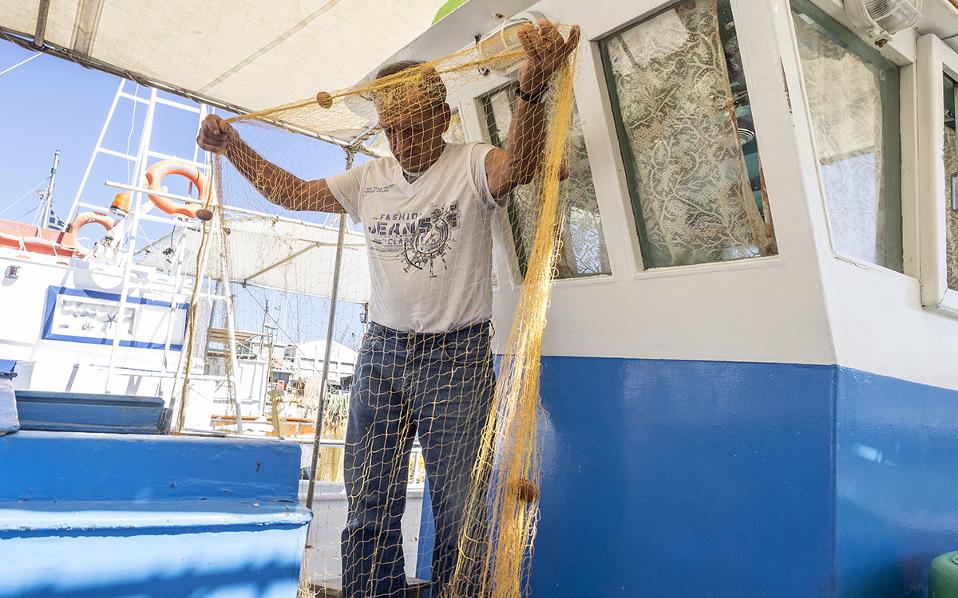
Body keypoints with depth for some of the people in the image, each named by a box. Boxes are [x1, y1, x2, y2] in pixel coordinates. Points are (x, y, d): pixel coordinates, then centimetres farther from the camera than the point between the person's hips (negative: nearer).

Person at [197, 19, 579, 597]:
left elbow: (519, 163, -27)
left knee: (458, 508, 4)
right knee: (370, 506, 10)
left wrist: (533, 85, -45)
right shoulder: (369, 179, 11)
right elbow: (292, 192, 22)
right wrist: (231, 145, 14)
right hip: (381, 354, 5)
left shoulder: (471, 166, -5)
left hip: (458, 355, -4)